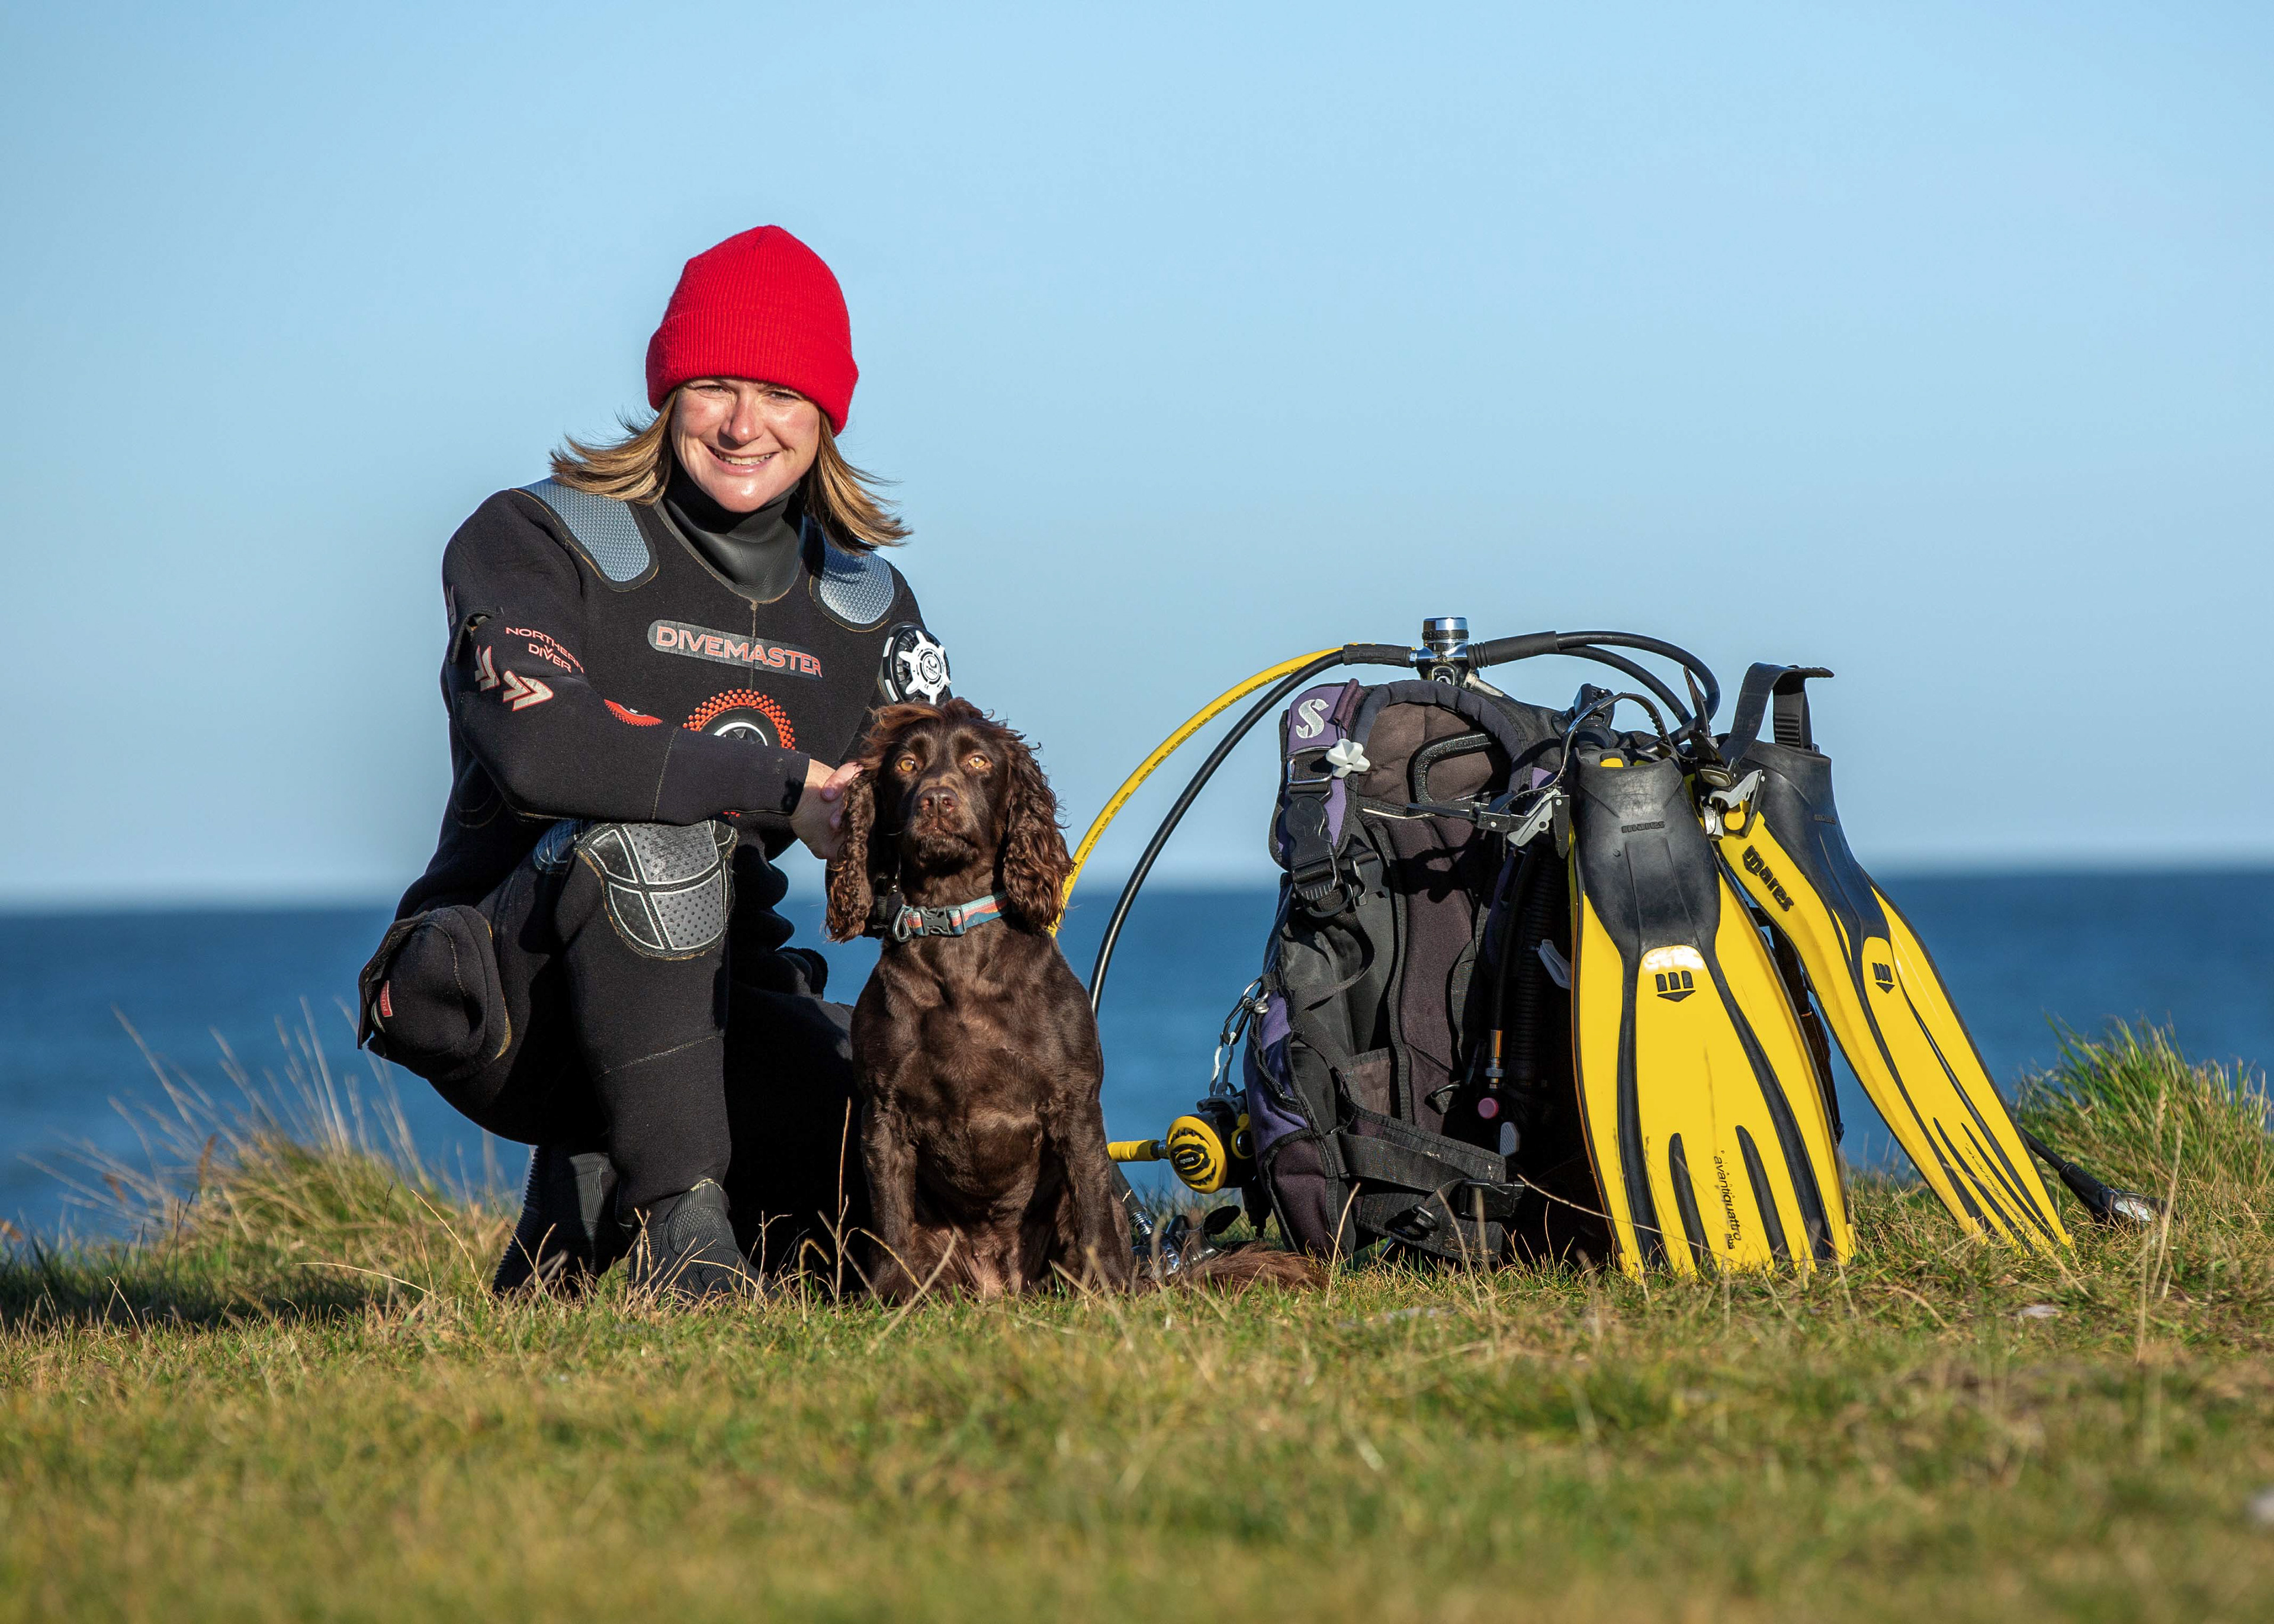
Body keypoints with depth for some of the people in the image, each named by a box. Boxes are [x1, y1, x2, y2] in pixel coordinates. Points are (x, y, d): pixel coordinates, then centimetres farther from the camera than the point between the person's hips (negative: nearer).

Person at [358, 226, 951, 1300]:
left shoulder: (862, 606, 10)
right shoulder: (538, 542, -8)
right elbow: (541, 748, -27)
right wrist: (782, 789, -27)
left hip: (705, 1004, 6)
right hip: (505, 999, -6)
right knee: (657, 838, -35)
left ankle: (586, 1210, 9)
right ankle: (677, 1227, -28)